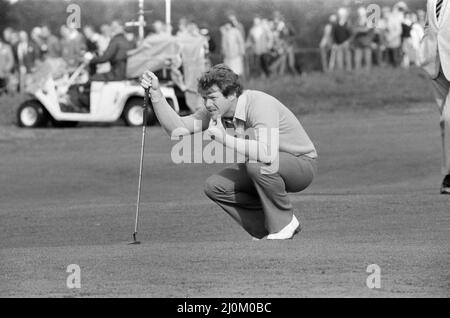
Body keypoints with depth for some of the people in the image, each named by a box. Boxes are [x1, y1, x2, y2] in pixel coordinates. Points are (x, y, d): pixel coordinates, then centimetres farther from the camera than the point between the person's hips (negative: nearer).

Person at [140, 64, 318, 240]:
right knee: (215, 187, -9)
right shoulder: (216, 109, -6)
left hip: (302, 164, -8)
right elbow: (177, 129, -5)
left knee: (258, 163, -37)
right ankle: (265, 231, 2)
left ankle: (284, 223, -15)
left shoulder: (260, 105, -31)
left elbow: (267, 153, -47)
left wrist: (225, 139, -40)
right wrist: (156, 93, -17)